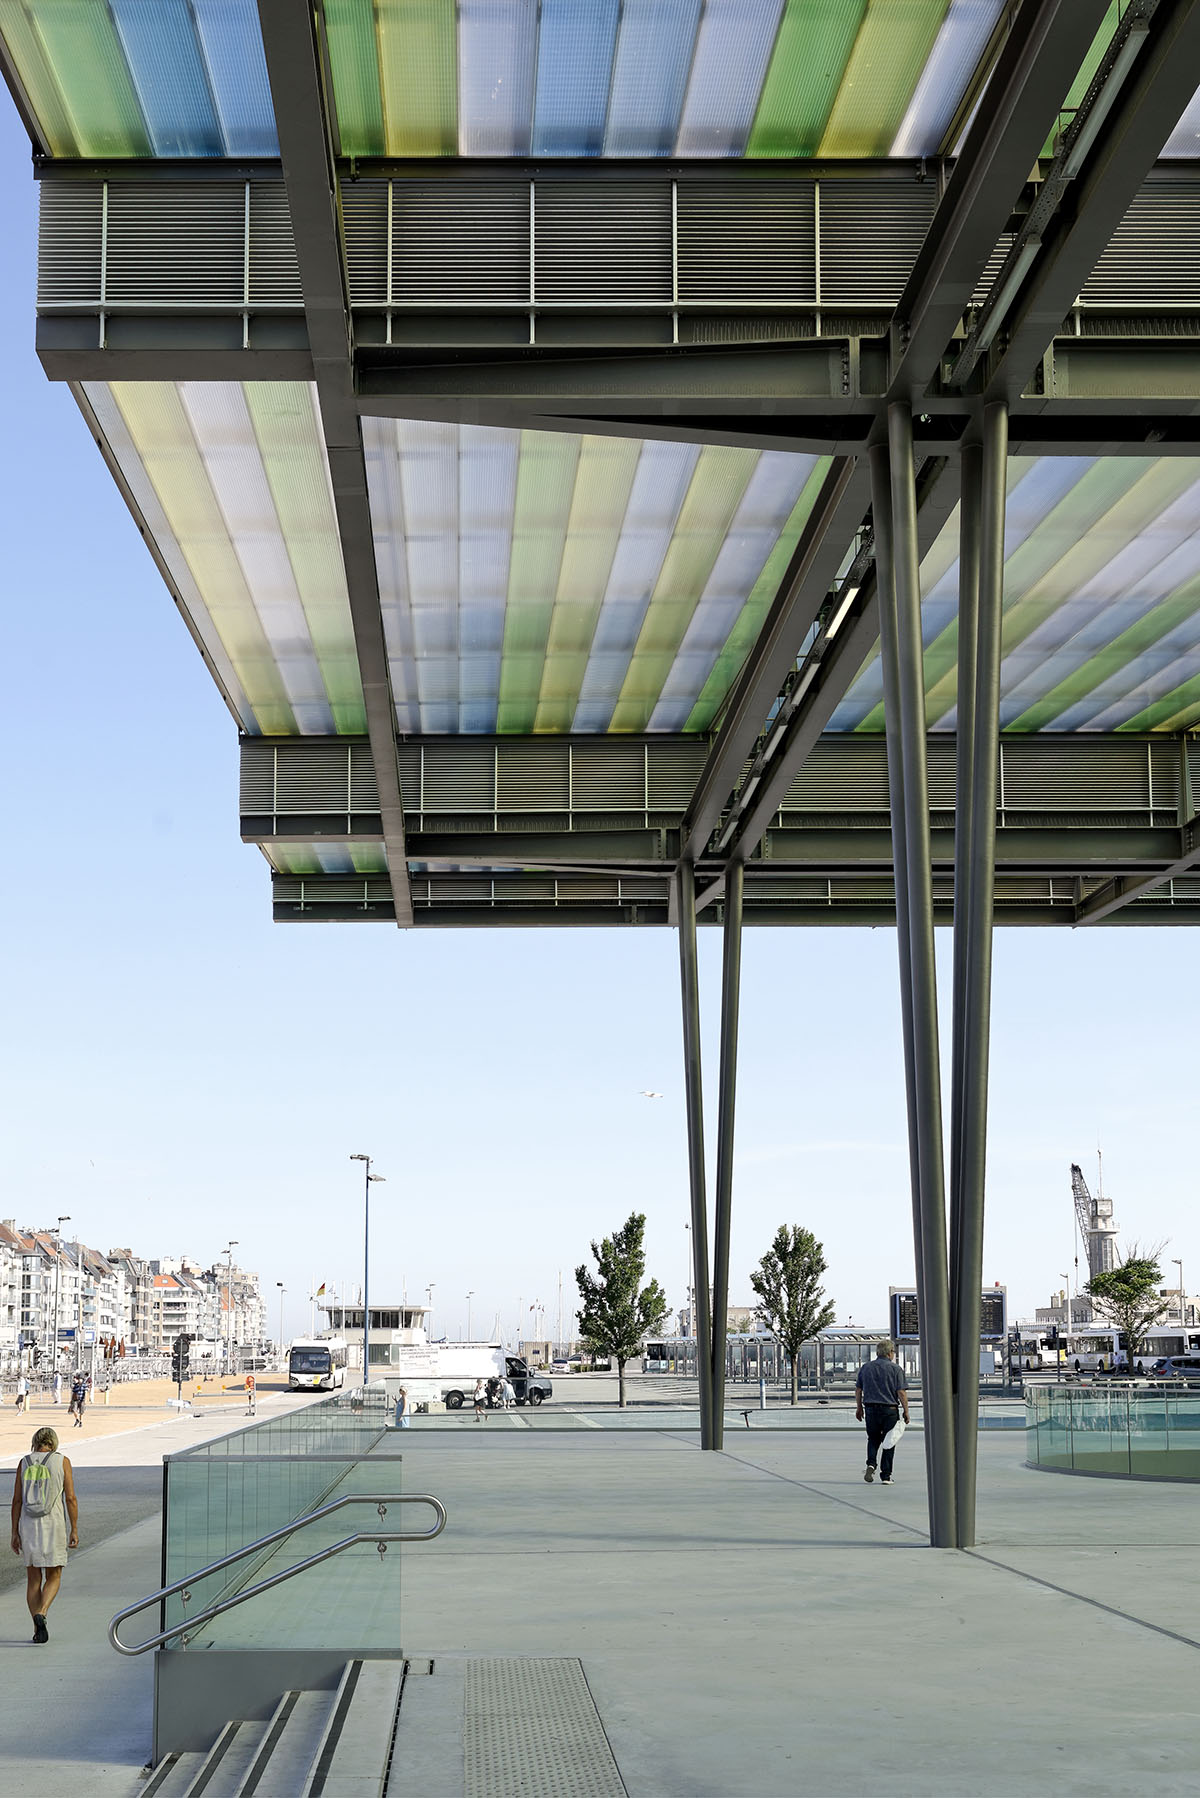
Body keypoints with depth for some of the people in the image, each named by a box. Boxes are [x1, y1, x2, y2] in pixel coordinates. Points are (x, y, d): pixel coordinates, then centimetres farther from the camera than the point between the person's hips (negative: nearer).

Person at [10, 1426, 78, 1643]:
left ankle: (37, 1630, 9)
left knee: (33, 1579, 11)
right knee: (53, 1578, 9)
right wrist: (74, 1530, -1)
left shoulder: (24, 1463, 3)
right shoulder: (62, 1462, -3)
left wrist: (15, 1533, 5)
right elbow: (70, 1498, -7)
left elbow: (17, 1500, 1)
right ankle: (41, 1614, -17)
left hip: (28, 1526, 2)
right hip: (54, 1526, -2)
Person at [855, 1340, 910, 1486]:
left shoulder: (865, 1368, 6)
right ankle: (886, 1476, 5)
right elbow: (901, 1393, -10)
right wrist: (906, 1411, -2)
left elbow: (858, 1389, 10)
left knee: (873, 1439, 18)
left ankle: (871, 1464, -5)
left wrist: (859, 1408, 20)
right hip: (890, 1409, -3)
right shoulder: (896, 1369, -6)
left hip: (870, 1409, 3)